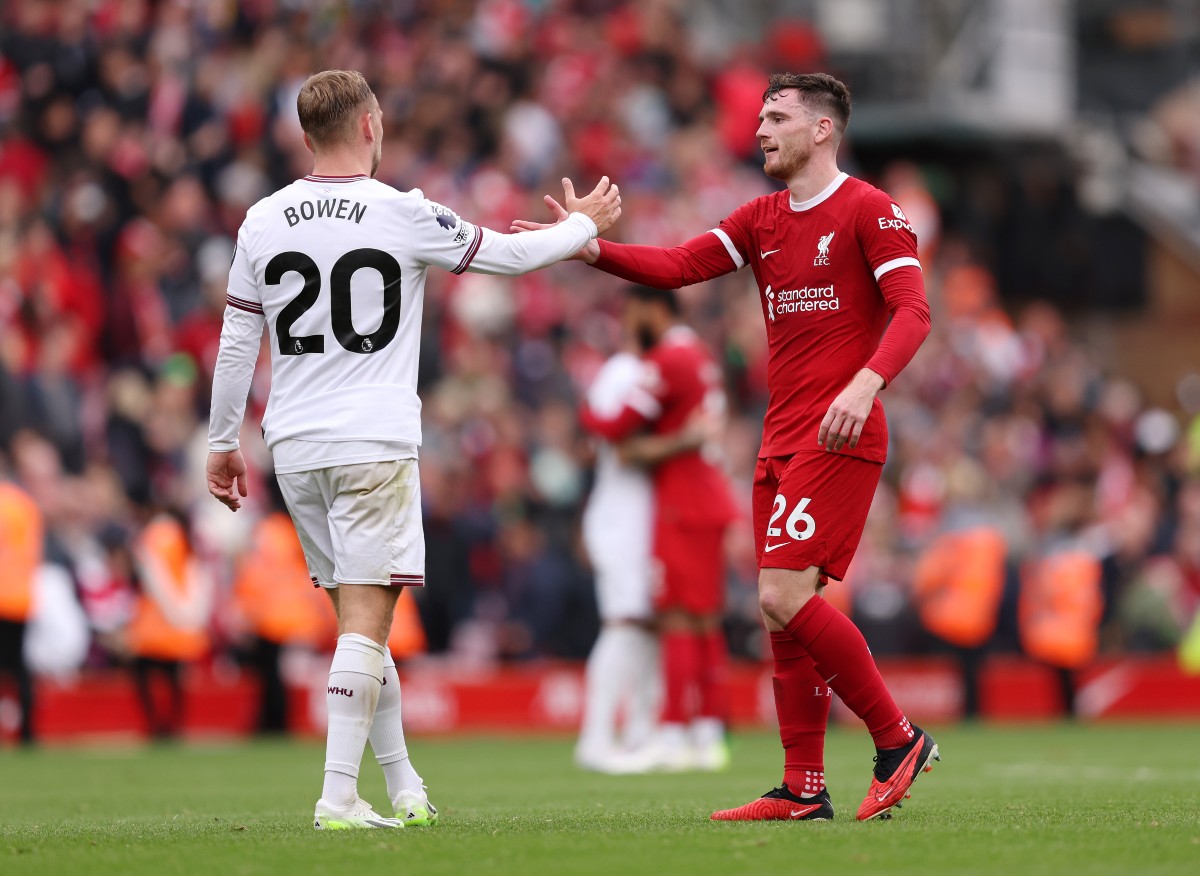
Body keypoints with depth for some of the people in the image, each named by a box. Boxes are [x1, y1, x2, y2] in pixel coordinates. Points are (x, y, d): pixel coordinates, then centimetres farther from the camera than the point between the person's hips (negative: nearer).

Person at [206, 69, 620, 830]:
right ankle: (339, 796, -14)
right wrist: (584, 226, 24)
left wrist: (223, 443, 18)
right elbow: (510, 255, 6)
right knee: (367, 620, -6)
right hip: (374, 444, -5)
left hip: (295, 449, 5)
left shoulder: (264, 222, 5)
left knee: (358, 617, 15)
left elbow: (237, 343, 8)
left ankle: (405, 787, 21)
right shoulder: (404, 214, -6)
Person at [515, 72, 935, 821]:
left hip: (840, 439, -8)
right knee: (786, 613, 5)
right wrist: (589, 247, -8)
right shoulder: (762, 219, 16)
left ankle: (899, 741, -6)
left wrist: (865, 384, -30)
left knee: (784, 596, -18)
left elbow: (912, 311, -14)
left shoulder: (869, 211, -6)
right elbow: (678, 266, 7)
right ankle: (805, 788, 10)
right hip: (782, 442, 8)